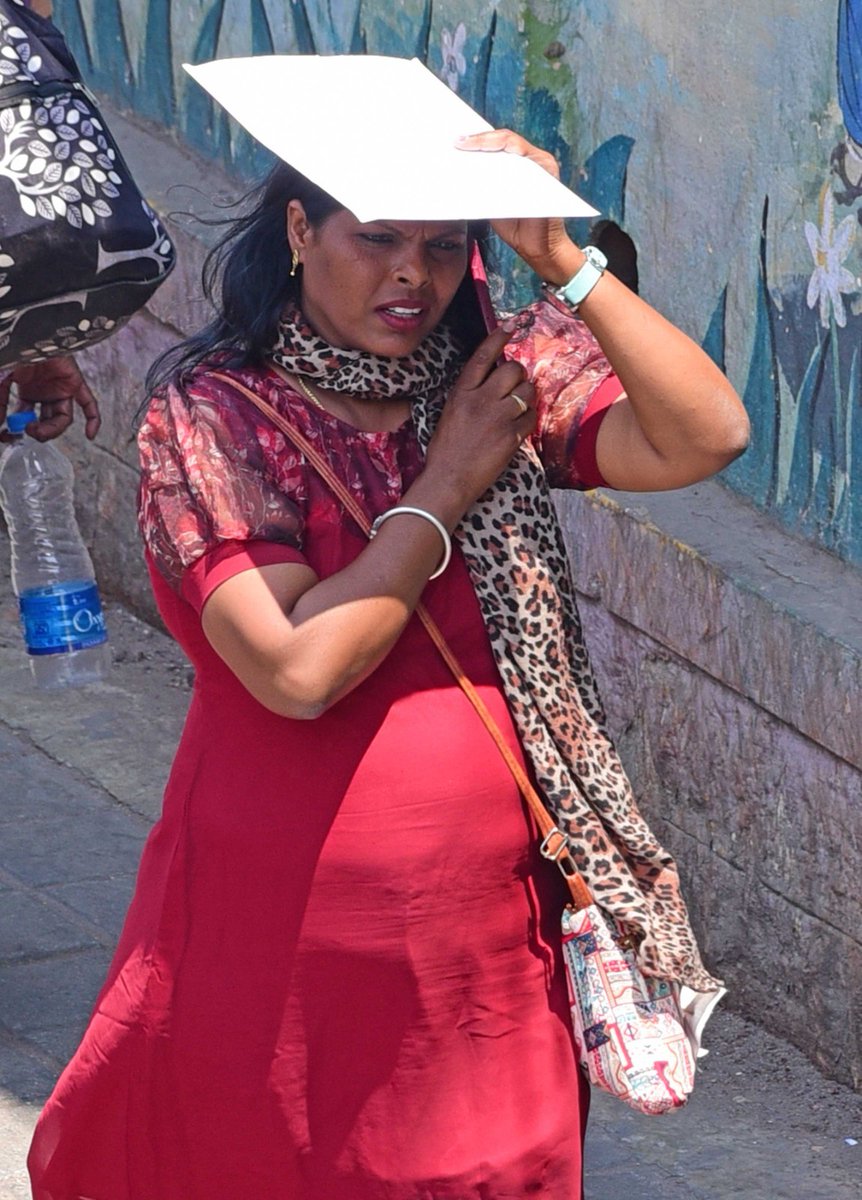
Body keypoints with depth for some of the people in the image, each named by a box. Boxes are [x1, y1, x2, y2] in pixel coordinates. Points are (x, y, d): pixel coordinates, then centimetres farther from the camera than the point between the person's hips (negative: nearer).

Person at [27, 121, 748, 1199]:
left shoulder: (506, 381, 2)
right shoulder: (210, 418, -9)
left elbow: (706, 437, -13)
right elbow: (296, 668, -21)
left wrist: (562, 258, -16)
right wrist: (452, 481, -13)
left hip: (490, 938, 3)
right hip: (284, 941, -3)